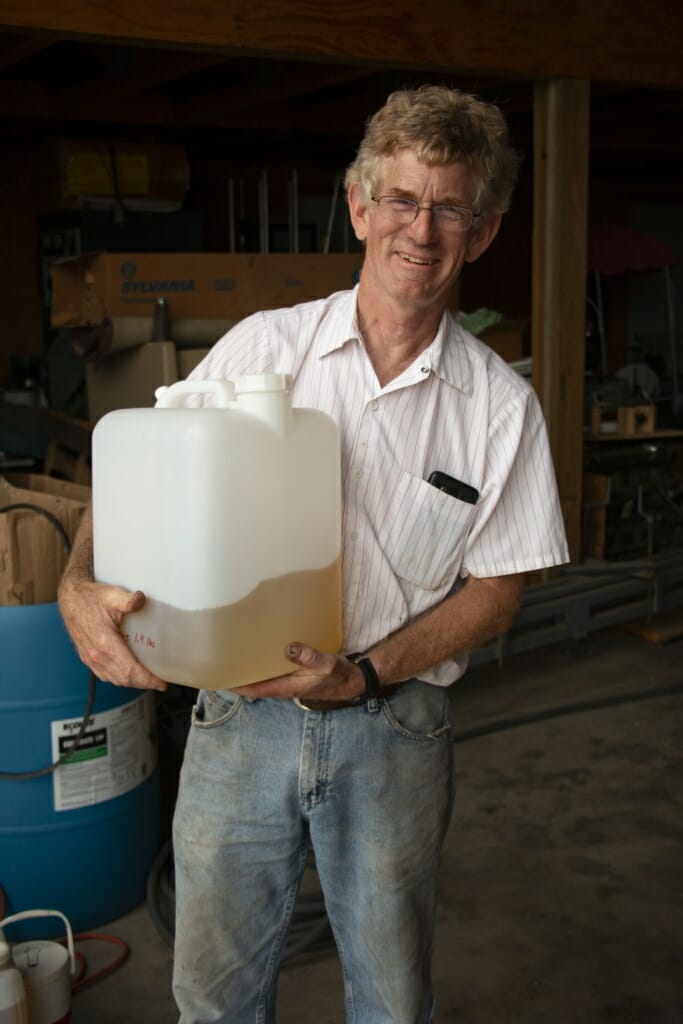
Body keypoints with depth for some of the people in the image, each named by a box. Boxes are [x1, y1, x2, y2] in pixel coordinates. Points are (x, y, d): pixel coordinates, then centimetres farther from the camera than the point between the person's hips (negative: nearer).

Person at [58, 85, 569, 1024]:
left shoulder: (502, 404, -4)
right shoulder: (262, 347, -3)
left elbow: (496, 586, -2)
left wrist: (364, 674, -16)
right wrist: (81, 585, -22)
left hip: (394, 730, 0)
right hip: (240, 716, 0)